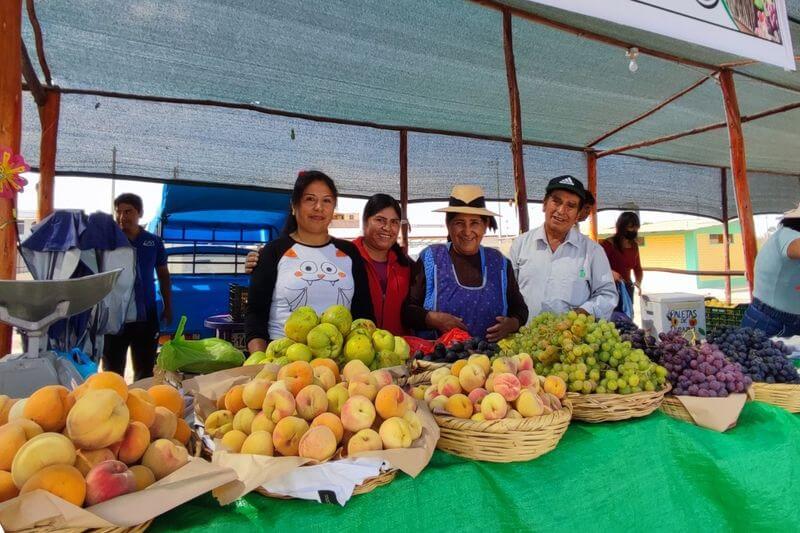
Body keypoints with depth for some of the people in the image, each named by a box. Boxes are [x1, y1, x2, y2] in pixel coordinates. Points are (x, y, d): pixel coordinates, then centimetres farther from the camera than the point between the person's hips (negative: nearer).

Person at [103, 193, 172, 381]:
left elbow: (163, 275, 11)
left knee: (145, 372, 14)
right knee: (112, 371, 9)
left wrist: (168, 307, 9)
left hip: (146, 316, 2)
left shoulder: (153, 242, 3)